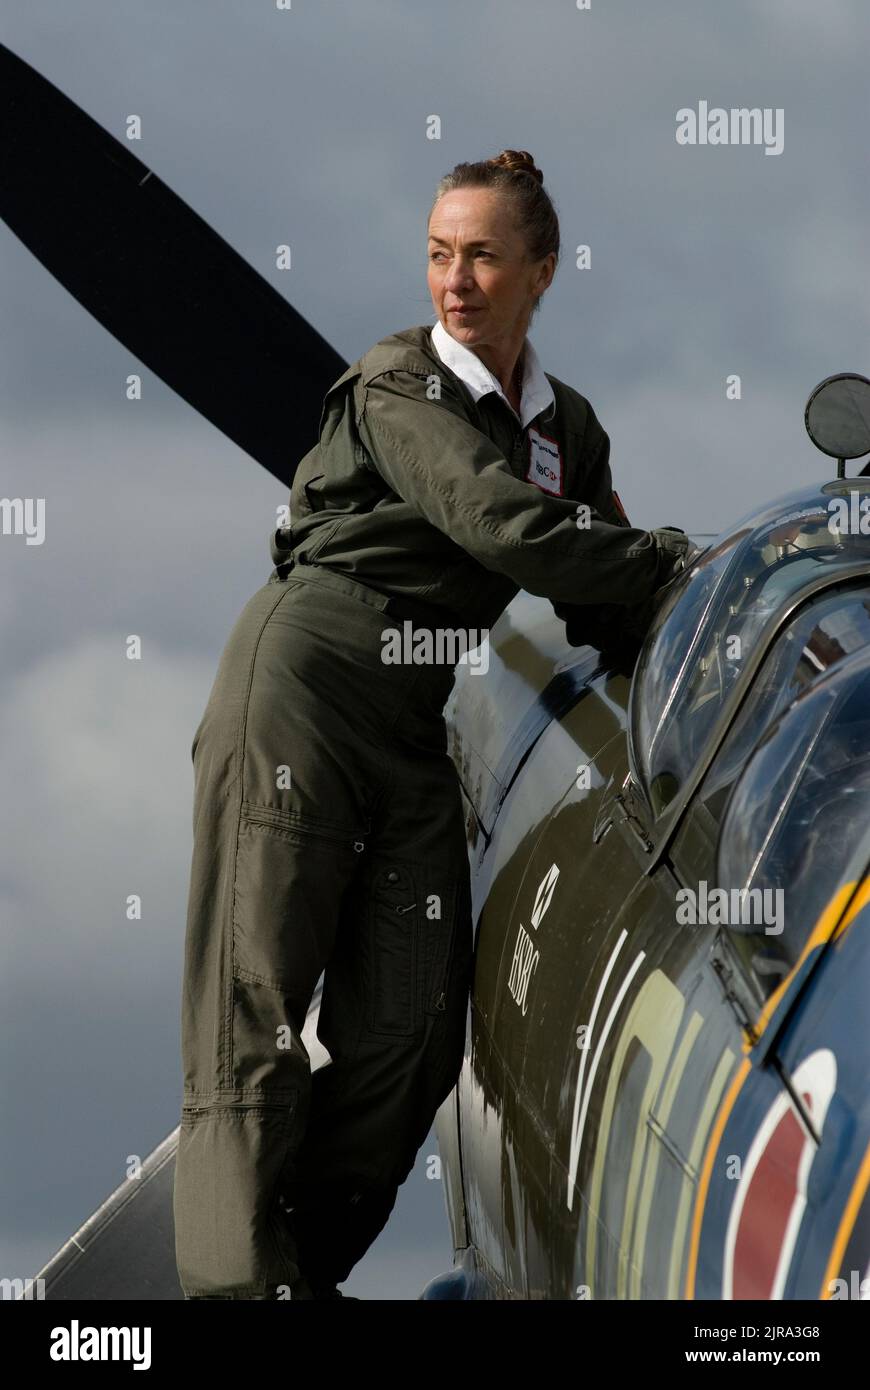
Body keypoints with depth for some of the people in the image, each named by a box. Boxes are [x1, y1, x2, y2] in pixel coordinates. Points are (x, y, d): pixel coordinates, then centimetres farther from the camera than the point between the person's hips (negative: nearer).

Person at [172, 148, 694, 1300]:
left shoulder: (569, 427, 15)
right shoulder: (396, 386, -6)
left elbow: (588, 603, 16)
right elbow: (506, 526, -18)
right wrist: (671, 559, -10)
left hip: (414, 723, 7)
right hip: (305, 677, -7)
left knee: (413, 1018, -4)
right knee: (259, 992, -10)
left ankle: (308, 1264, 6)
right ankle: (236, 1276, -14)